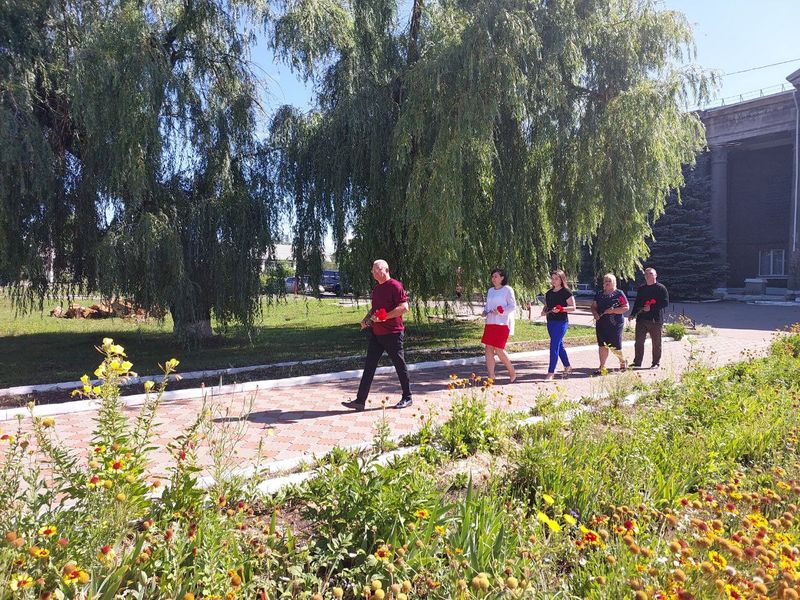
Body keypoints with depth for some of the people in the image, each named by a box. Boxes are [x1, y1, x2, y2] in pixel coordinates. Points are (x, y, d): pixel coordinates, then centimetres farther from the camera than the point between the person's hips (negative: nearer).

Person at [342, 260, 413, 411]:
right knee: (369, 366, 3)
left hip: (392, 333, -8)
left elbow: (404, 307, -19)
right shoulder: (376, 289, 15)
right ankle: (360, 400, 4)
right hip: (376, 333, 8)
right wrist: (367, 318, 10)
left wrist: (384, 317, -22)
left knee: (400, 365, 5)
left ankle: (407, 398, 20)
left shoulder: (395, 286, -11)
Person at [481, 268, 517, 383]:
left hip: (502, 324, -7)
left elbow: (513, 306, -7)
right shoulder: (490, 291, 16)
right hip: (490, 323, 7)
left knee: (498, 349, -9)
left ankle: (512, 373, 9)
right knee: (489, 349, 1)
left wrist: (501, 311, -20)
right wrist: (485, 312, 3)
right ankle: (491, 377, 6)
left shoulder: (507, 289, -3)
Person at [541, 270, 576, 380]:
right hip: (550, 322, 7)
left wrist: (561, 309, -23)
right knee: (559, 345, 16)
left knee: (554, 345, -12)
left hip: (561, 322, -7)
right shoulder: (549, 293, 13)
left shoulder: (566, 292, -7)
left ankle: (551, 372, -11)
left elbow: (573, 307, -8)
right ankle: (567, 367, 33)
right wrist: (544, 311, 3)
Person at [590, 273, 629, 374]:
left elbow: (626, 307, -5)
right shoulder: (599, 294, 13)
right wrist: (595, 314, -7)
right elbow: (593, 306, 14)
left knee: (614, 347, 0)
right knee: (602, 345, 2)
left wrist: (612, 311, -17)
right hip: (601, 323, 4)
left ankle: (623, 362, 27)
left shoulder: (619, 293, -1)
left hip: (615, 324, -4)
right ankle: (602, 367, 5)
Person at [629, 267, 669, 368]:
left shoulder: (661, 288, -2)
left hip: (655, 319, -4)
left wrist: (651, 307, -15)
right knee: (639, 341, 3)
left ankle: (656, 363, 13)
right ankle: (637, 362, 11)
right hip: (641, 318, 5)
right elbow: (637, 303, 20)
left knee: (656, 343, 4)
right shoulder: (641, 289, 15)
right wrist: (632, 314, 9)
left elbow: (665, 303, -9)